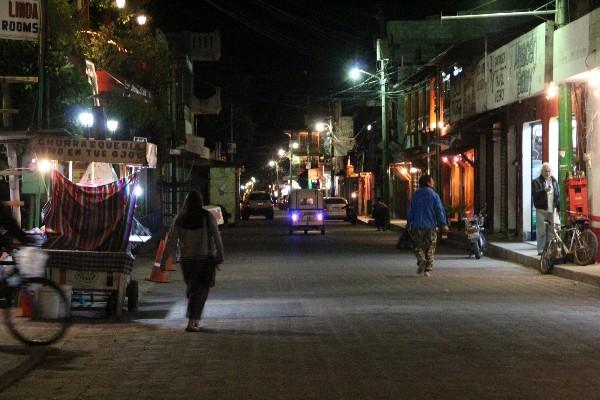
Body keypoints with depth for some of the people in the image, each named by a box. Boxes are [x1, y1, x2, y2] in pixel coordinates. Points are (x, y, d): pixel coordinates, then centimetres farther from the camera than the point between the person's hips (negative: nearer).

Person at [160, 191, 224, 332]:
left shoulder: (180, 219, -2)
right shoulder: (207, 217, -7)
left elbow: (171, 240, -3)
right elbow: (216, 237, -5)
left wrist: (164, 260, 0)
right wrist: (220, 254, 5)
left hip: (185, 258, 3)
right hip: (205, 257, -3)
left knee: (191, 288, 20)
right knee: (200, 289, 0)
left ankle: (195, 319, 29)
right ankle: (192, 321, -11)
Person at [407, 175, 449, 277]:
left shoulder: (415, 195, 4)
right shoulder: (434, 195, -3)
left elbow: (411, 211, 4)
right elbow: (439, 210, -10)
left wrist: (409, 224, 10)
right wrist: (443, 224, -10)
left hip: (418, 226, 1)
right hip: (431, 226, -1)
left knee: (419, 246, 10)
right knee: (430, 248, 8)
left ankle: (421, 260, -18)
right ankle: (428, 269, 5)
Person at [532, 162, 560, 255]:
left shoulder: (554, 181, 14)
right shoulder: (536, 181, 0)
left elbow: (558, 194, 16)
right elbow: (534, 194, -12)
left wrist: (558, 207, 8)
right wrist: (544, 190, -27)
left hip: (553, 210, 4)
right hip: (541, 210, -4)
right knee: (541, 231, -4)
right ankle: (541, 250, 2)